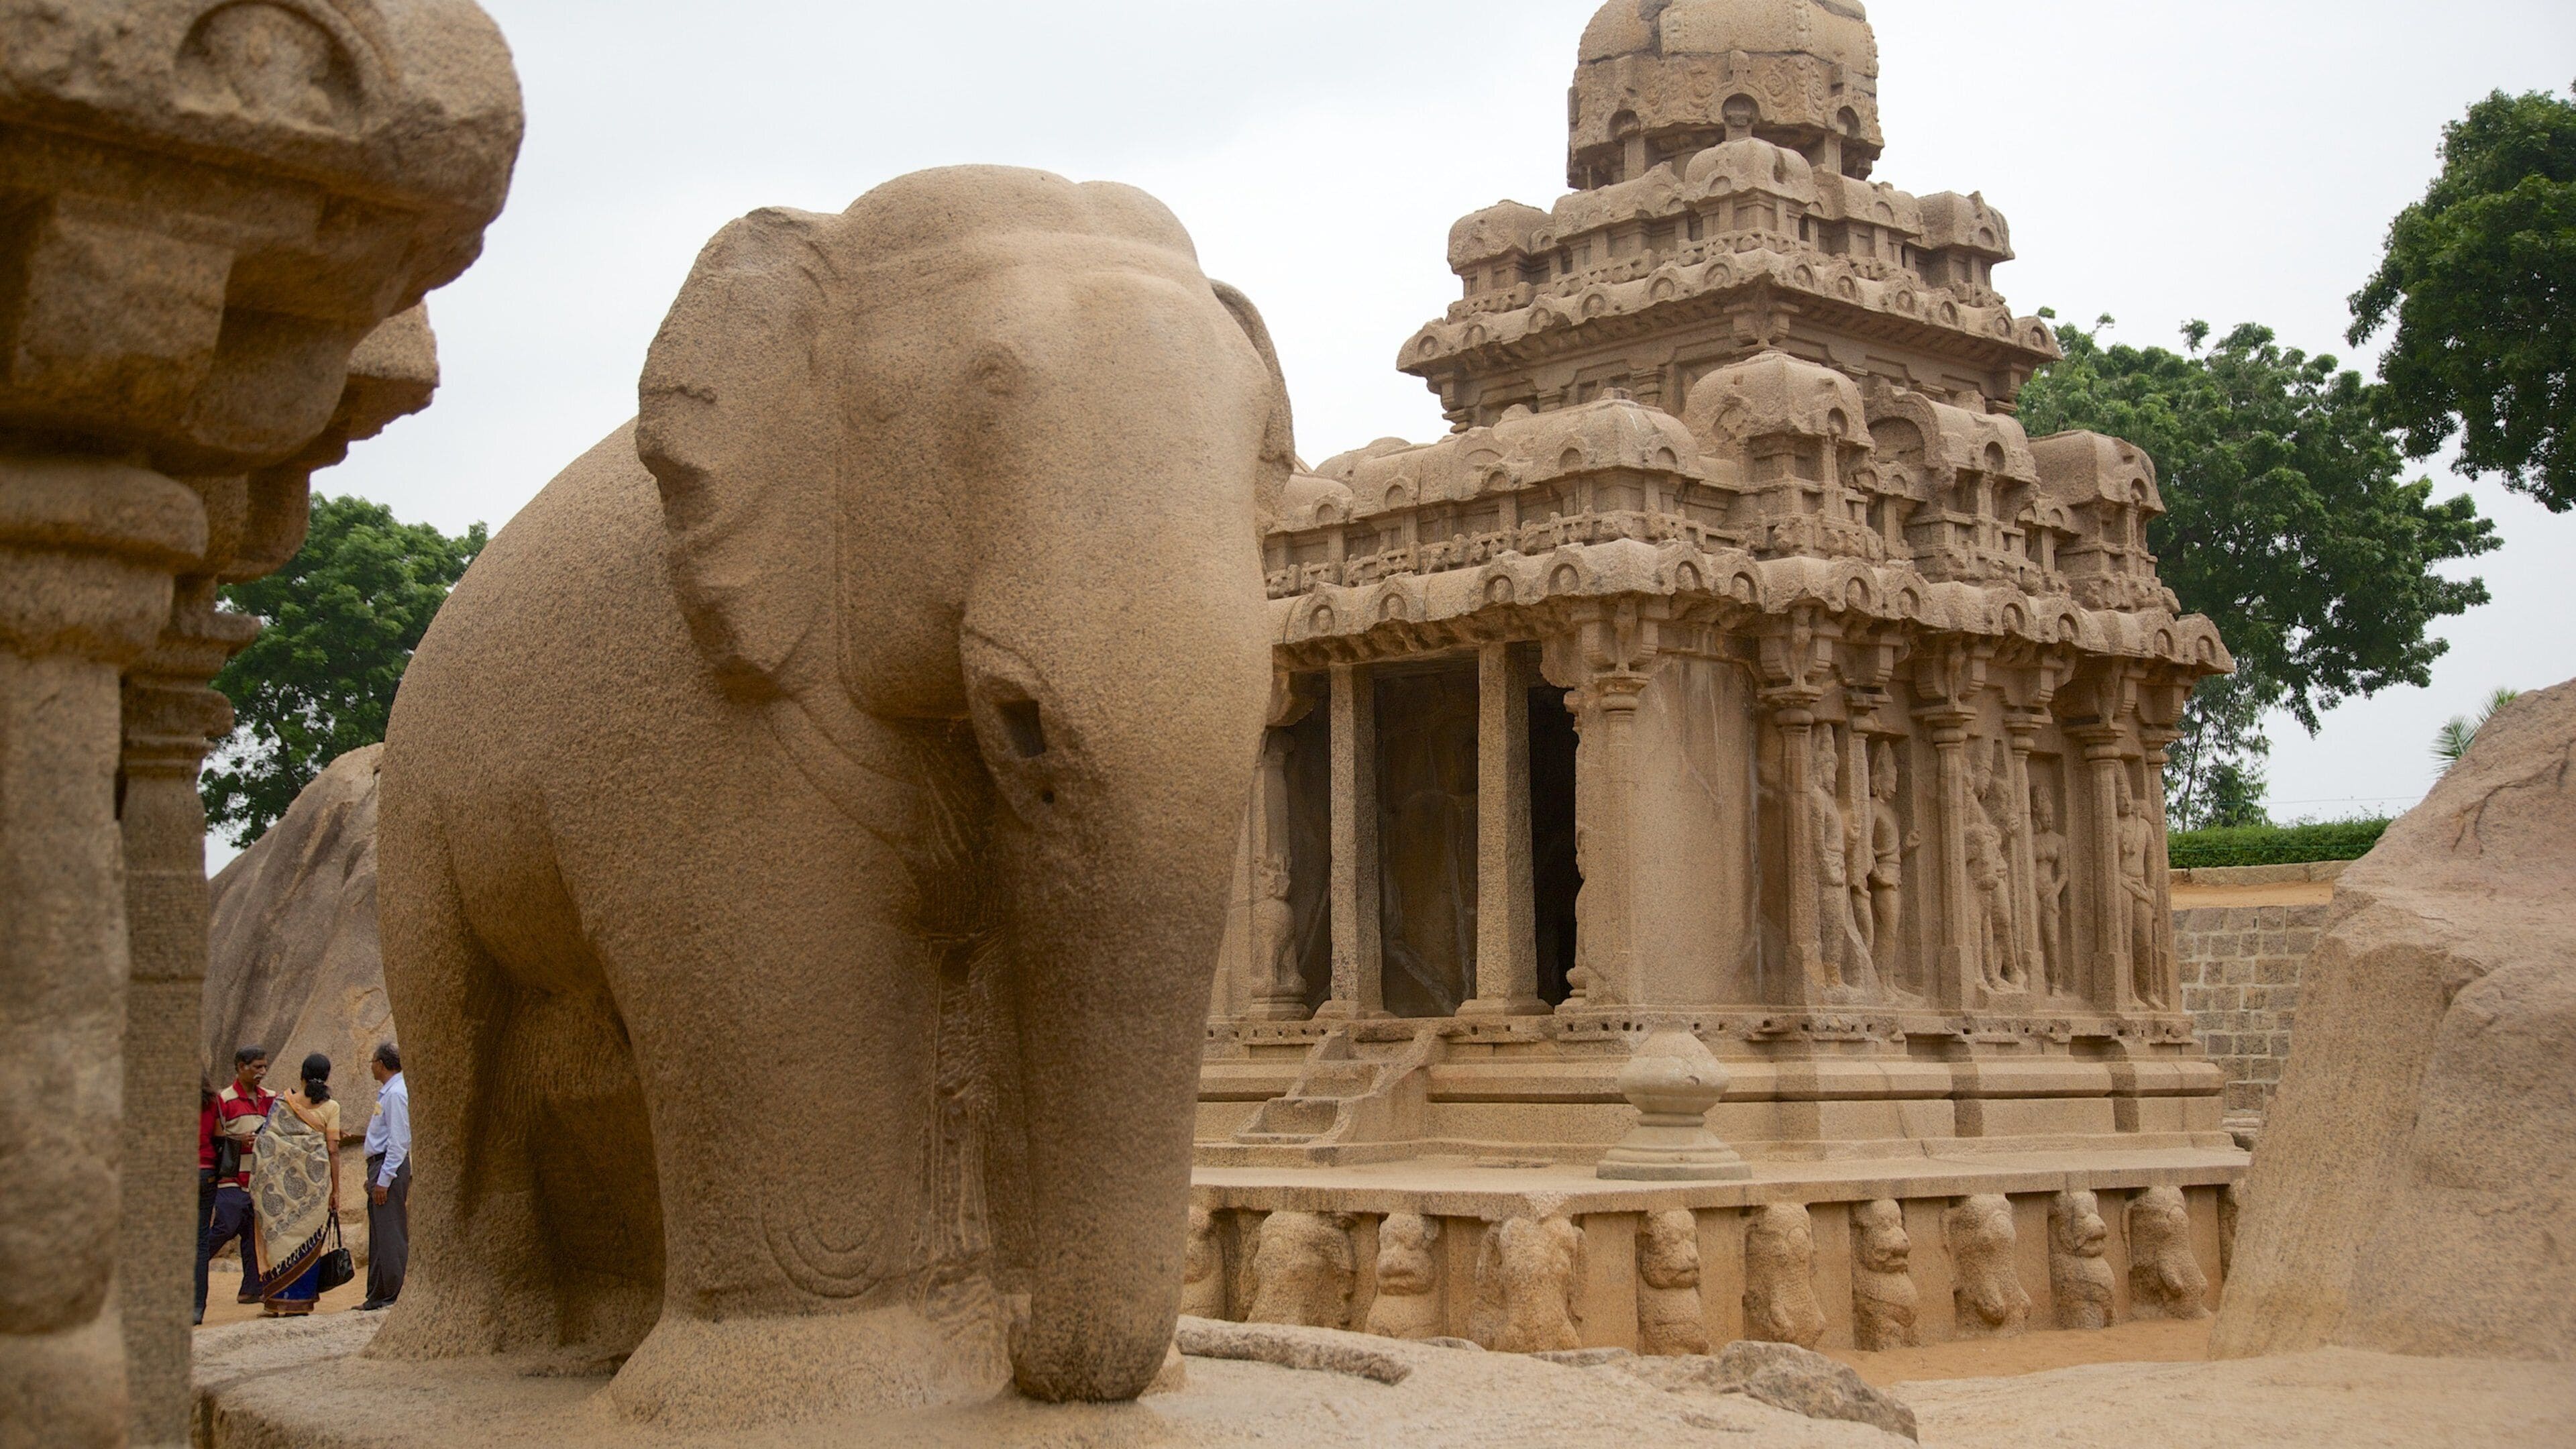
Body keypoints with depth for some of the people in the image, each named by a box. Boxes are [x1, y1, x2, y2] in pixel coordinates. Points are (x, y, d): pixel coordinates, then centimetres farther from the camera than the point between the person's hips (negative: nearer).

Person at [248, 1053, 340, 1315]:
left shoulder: (280, 1104, 5)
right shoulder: (330, 1107, -1)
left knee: (281, 1234, 8)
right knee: (308, 1239, 5)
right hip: (314, 1180, -2)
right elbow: (333, 1150, -3)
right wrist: (335, 1190, 2)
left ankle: (276, 1300, 6)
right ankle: (300, 1301, 5)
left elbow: (268, 1144, 2)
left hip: (281, 1182, 2)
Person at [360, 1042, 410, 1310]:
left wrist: (384, 1179, -21)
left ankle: (394, 1297, -9)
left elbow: (398, 1141, -20)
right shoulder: (386, 1092, 17)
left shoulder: (396, 1094, -14)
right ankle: (378, 1295, 18)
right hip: (379, 1165, 11)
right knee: (378, 1237, 13)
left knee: (390, 1236, -10)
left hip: (391, 1167, -11)